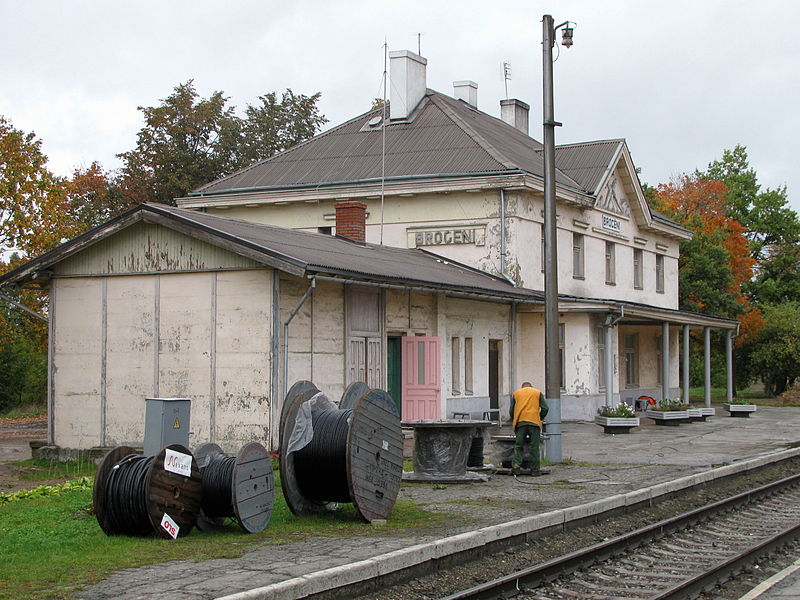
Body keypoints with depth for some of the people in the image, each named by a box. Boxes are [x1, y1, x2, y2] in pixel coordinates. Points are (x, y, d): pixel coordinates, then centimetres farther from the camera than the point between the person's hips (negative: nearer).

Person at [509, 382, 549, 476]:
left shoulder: (516, 393, 19)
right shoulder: (538, 393, 16)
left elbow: (512, 410, 15)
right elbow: (545, 408, 7)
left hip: (520, 422, 1)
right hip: (534, 422, -1)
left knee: (518, 446, 5)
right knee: (534, 447, 2)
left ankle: (516, 466, -12)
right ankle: (535, 470, 2)